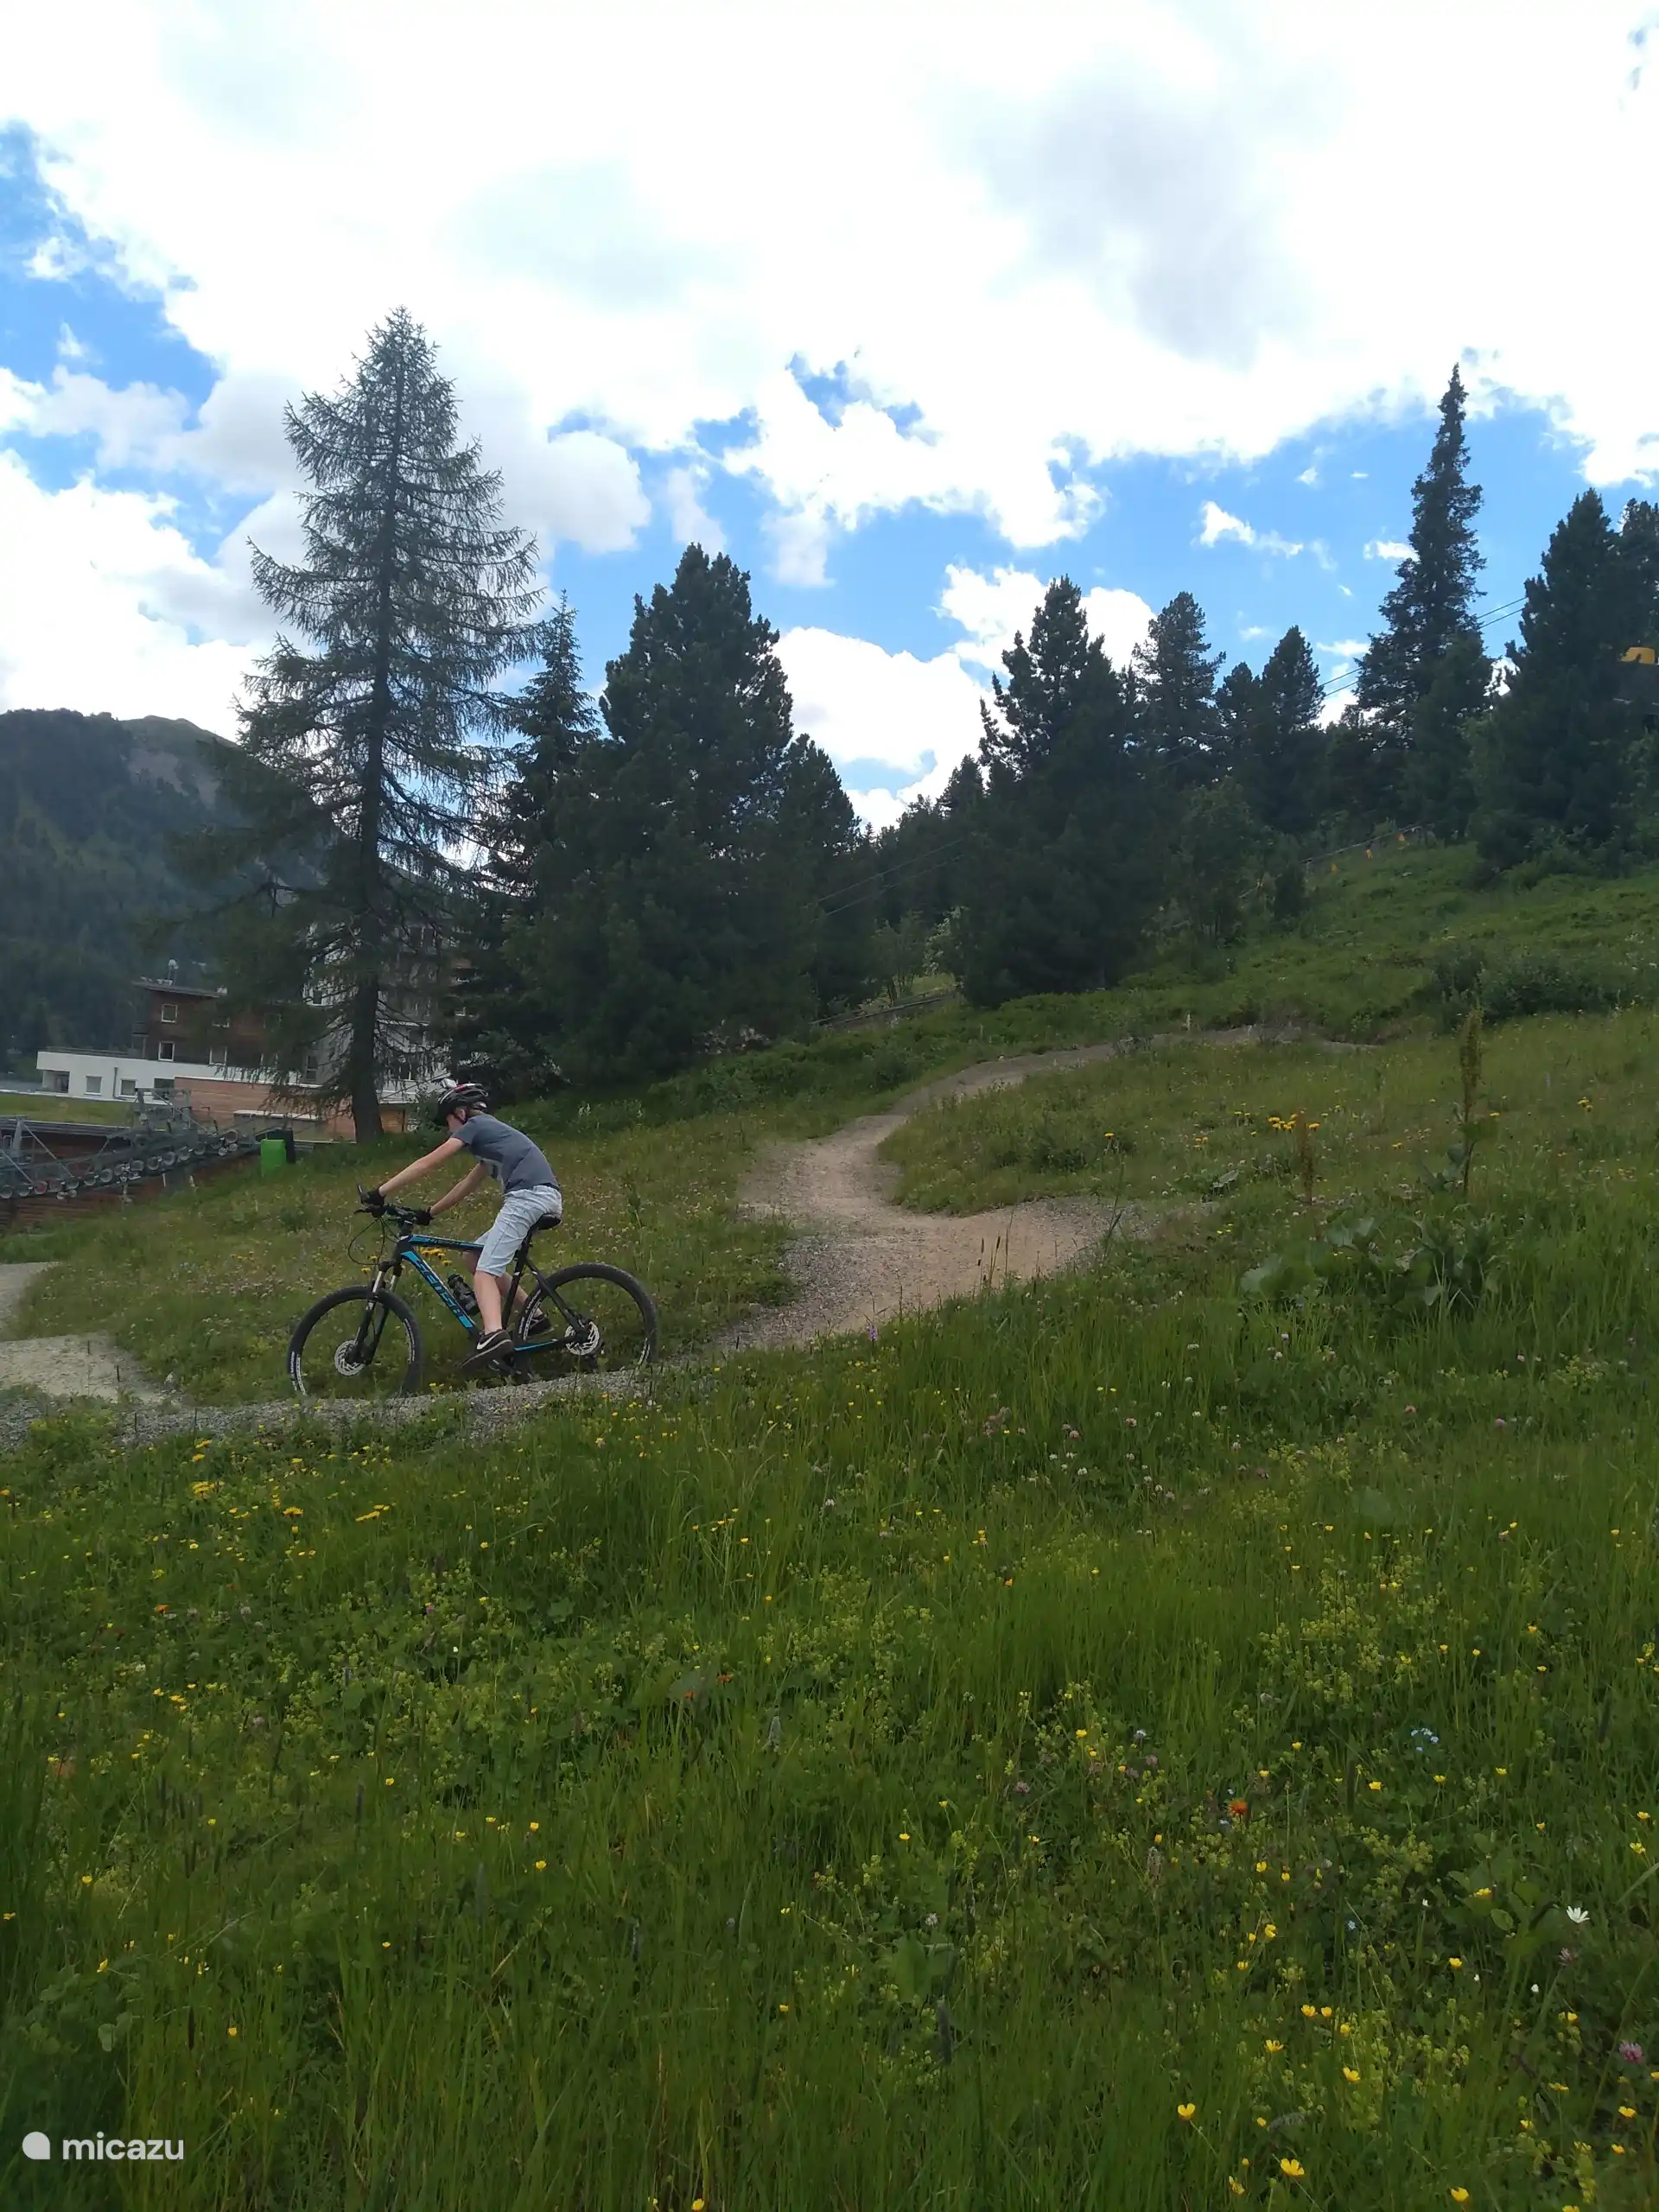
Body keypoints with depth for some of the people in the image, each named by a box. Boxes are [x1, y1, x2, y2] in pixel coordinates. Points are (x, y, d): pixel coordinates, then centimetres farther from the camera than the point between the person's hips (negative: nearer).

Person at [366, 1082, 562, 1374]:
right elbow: (467, 1186, 36)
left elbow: (427, 1164, 3)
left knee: (485, 1272, -15)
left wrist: (379, 1193, 5)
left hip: (527, 1196, -9)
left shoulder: (474, 1126, 7)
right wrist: (427, 1214, 35)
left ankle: (493, 1334, -38)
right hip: (548, 1199, 9)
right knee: (479, 1257, 19)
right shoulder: (492, 1132, 33)